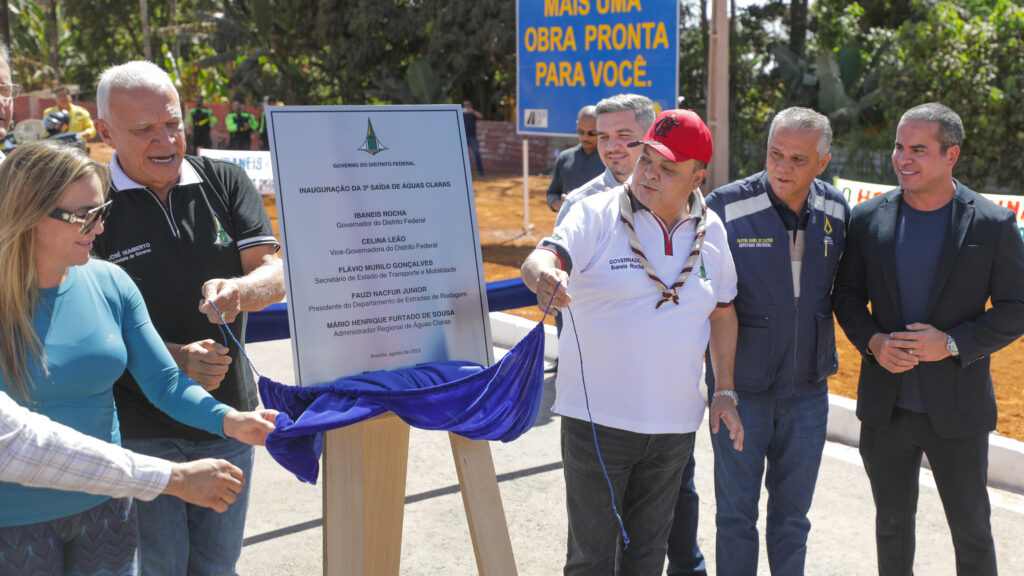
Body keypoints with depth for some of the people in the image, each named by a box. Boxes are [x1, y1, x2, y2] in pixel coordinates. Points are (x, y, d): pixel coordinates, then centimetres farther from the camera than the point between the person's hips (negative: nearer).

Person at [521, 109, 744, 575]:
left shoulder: (711, 231, 4)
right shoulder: (596, 214, -9)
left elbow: (722, 313, 14)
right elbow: (542, 258, -26)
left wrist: (725, 392, 11)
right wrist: (543, 273, -50)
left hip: (674, 423, 4)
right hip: (597, 418, -4)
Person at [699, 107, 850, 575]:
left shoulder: (836, 211, -1)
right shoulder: (725, 207, -15)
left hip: (808, 391, 4)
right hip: (740, 388, -3)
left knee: (792, 516, 16)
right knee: (736, 515, 8)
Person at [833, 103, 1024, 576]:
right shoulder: (869, 218, 0)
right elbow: (847, 293, 7)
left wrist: (953, 343, -18)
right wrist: (872, 341, -12)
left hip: (957, 411, -2)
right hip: (885, 407, 3)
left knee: (972, 530, 10)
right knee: (892, 523, 17)